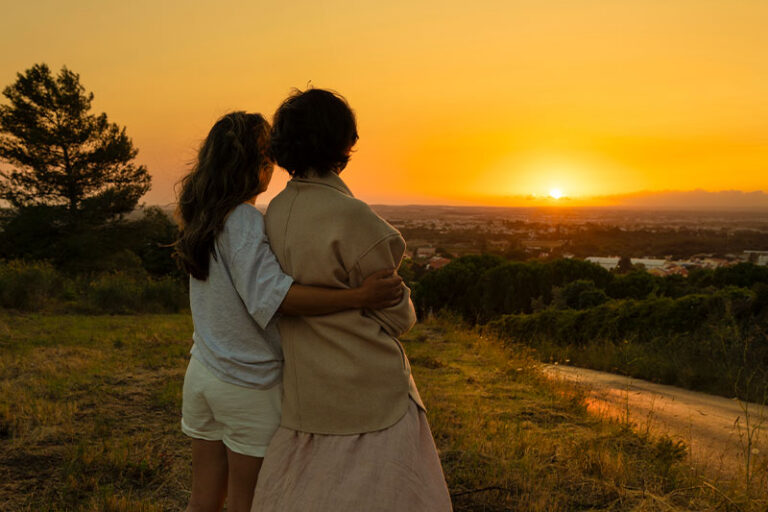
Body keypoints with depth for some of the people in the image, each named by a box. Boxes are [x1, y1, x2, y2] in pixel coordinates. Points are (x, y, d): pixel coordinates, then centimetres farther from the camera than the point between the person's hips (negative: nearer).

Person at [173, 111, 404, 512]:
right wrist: (359, 296, -36)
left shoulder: (202, 218, 6)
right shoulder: (244, 221, -20)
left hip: (202, 372, 7)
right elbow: (271, 295, -31)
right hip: (249, 384, -7)